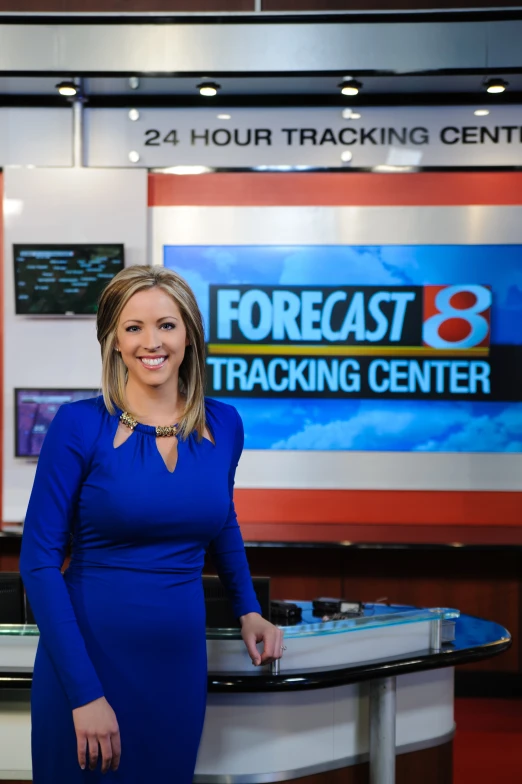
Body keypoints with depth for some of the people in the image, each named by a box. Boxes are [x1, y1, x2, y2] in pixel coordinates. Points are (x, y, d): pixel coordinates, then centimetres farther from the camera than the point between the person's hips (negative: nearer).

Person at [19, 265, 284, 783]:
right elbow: (38, 561, -12)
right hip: (90, 656, -4)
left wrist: (247, 609, 14)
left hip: (180, 661, 4)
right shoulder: (80, 425, -11)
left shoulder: (222, 425, 2)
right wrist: (85, 692, -16)